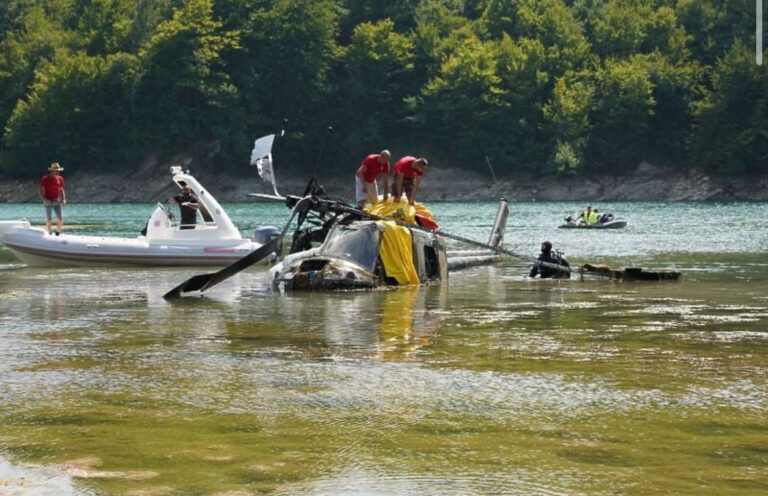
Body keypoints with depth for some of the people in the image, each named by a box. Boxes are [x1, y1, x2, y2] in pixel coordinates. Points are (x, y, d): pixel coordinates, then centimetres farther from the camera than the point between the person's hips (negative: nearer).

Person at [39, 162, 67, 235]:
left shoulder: (60, 179, 8)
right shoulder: (45, 179, -7)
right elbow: (40, 191, -7)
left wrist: (63, 199, 3)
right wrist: (45, 200, -21)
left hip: (57, 202, 4)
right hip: (48, 202, -4)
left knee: (60, 218, -6)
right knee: (48, 220, -1)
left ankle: (58, 232, 10)